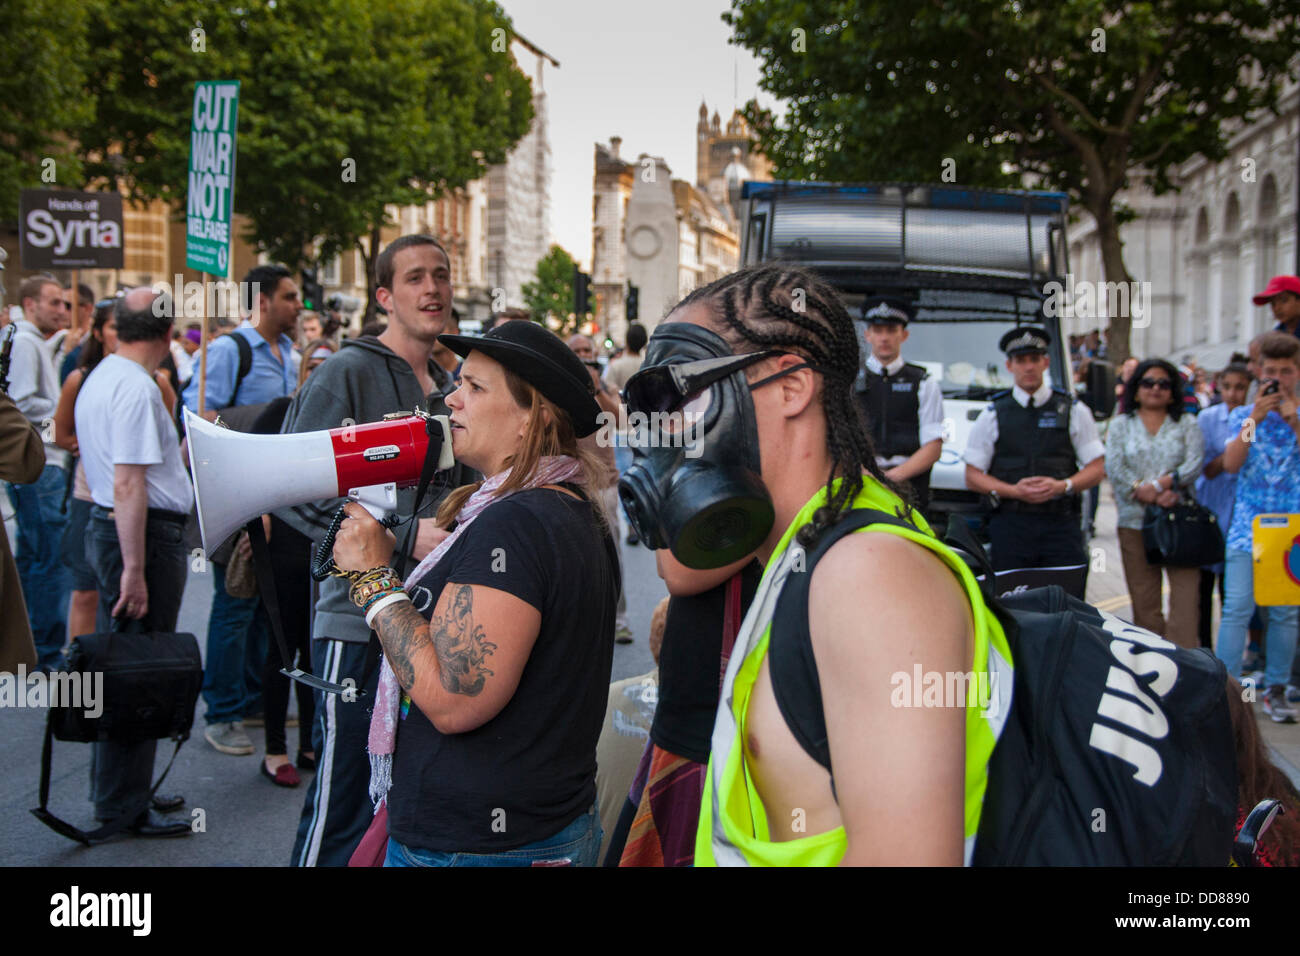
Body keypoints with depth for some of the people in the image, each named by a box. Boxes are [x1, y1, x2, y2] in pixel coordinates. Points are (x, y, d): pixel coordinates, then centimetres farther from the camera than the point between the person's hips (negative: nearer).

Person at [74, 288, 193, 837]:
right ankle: (121, 806, 5)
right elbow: (128, 485, -24)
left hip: (105, 525, 11)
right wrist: (134, 570, -24)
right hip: (145, 534, -11)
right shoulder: (136, 387, -18)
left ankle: (119, 789, 28)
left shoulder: (100, 378, 14)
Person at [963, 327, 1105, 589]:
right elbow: (972, 477, 7)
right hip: (1010, 525, 0)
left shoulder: (1073, 411, 12)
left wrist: (1062, 486, -9)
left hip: (1062, 526, 0)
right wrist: (1014, 491, -9)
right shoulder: (993, 415, 10)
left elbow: (1097, 468, 10)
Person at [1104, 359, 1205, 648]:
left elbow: (1194, 464, -1)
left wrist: (1160, 485, -15)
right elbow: (1114, 467, -2)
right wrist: (1152, 497, -13)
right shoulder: (1121, 425, 13)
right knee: (1143, 599, 2)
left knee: (1186, 592, -11)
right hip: (1135, 520, 1)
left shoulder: (1187, 424, 14)